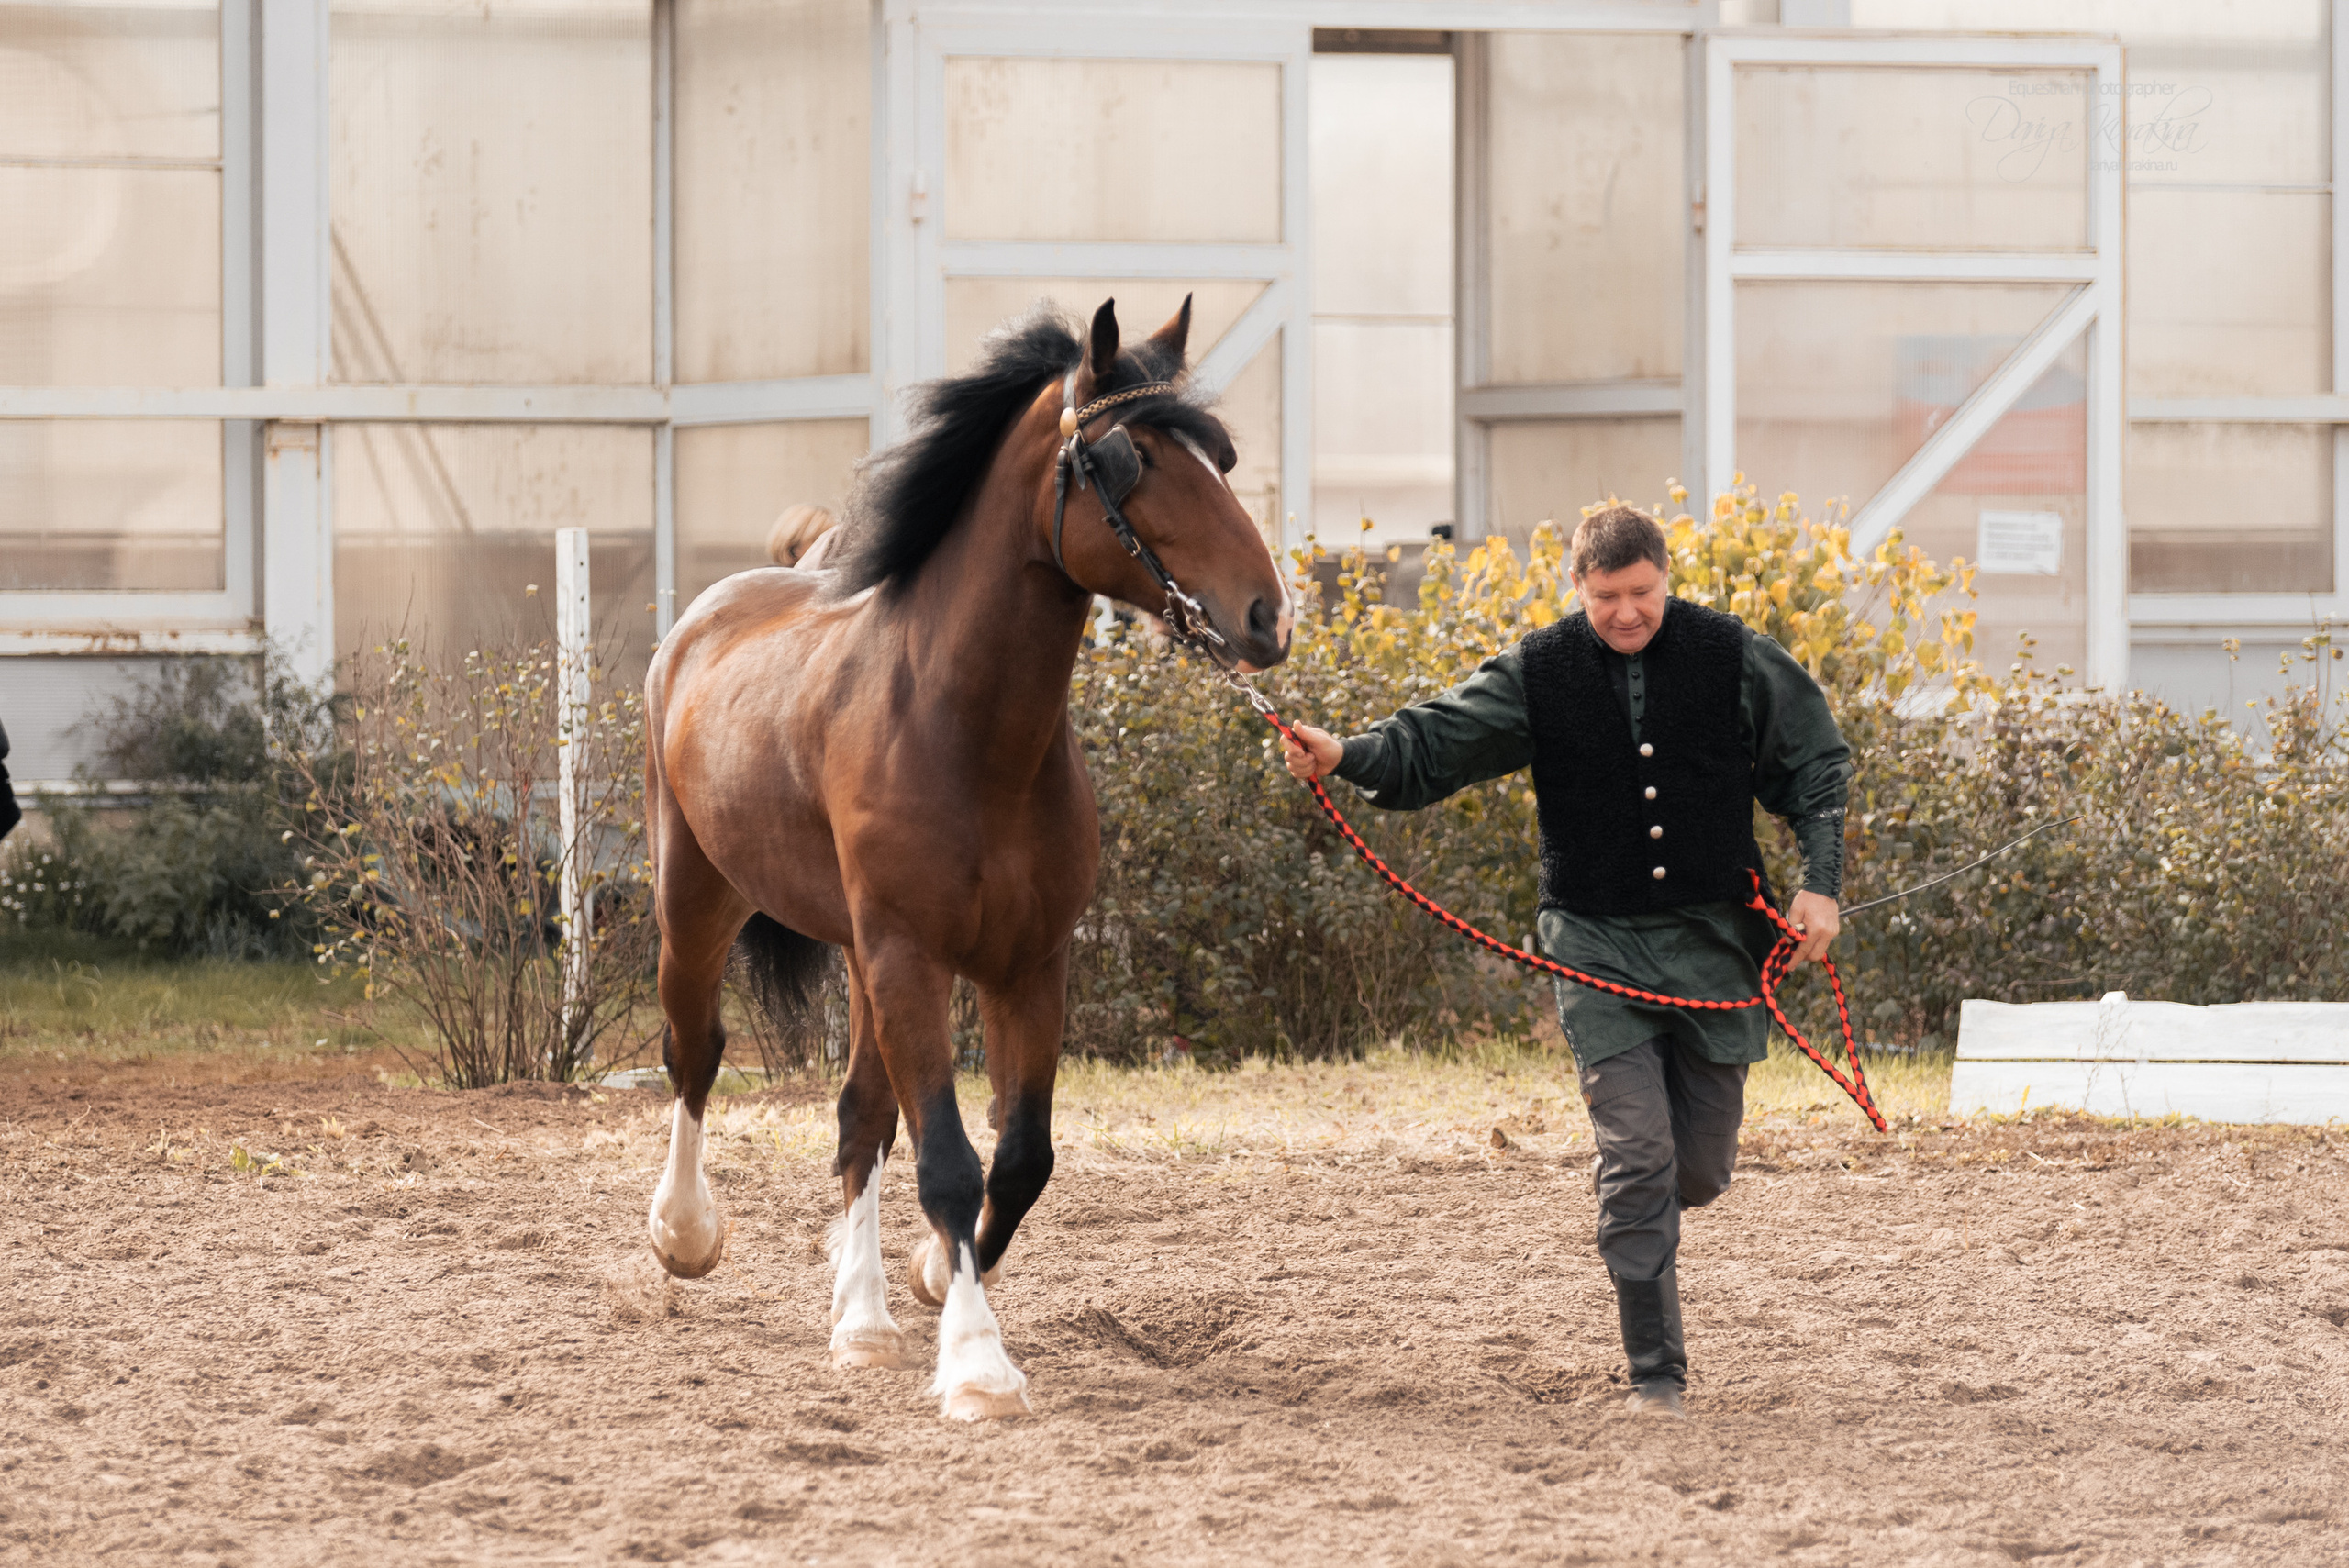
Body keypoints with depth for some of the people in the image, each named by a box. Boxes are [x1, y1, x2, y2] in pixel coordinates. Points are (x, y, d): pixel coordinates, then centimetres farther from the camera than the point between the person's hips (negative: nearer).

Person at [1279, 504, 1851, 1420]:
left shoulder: (1734, 660, -2)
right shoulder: (1539, 674, -3)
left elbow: (1817, 770, 7)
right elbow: (1435, 742, -9)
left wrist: (1820, 884, -3)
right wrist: (1347, 755, -28)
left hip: (1714, 935, 2)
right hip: (1598, 944, -2)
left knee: (1701, 1166, 7)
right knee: (1638, 1155, -10)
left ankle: (1634, 1210, 45)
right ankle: (1656, 1372, -3)